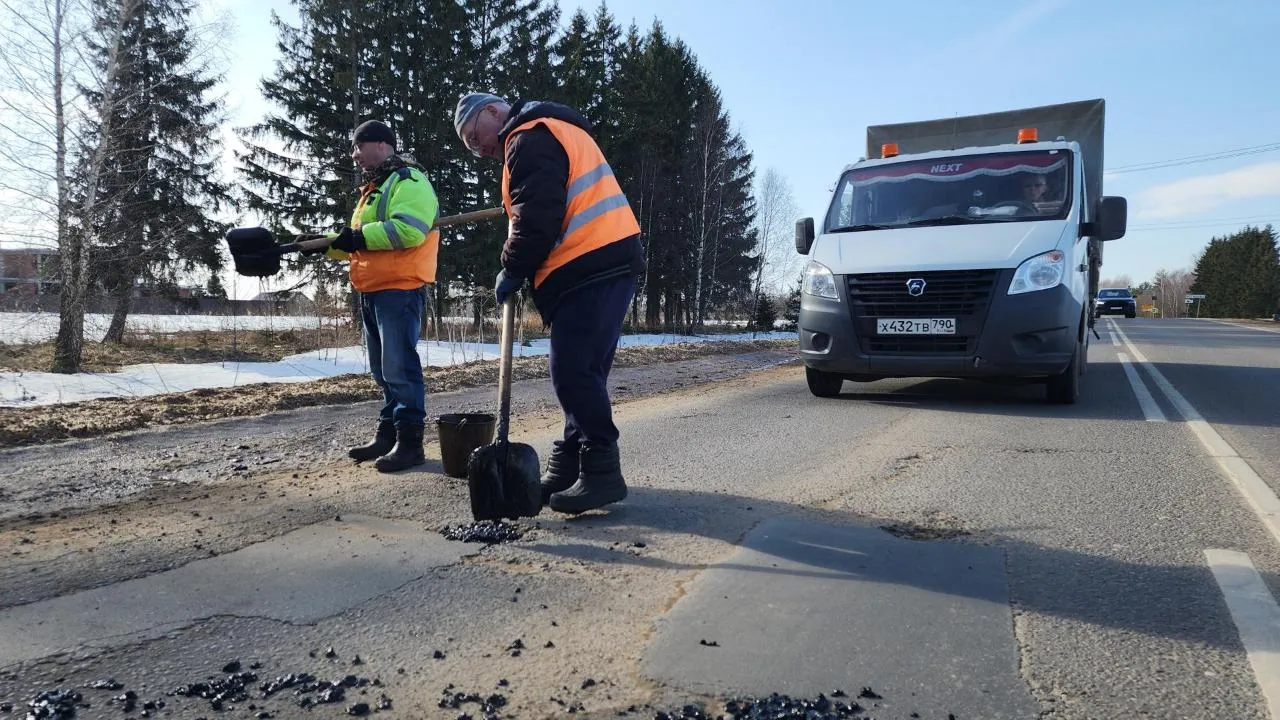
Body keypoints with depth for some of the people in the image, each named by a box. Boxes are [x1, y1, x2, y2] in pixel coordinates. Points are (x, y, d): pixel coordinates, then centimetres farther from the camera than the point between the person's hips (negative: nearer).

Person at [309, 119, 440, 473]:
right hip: (372, 291, 10)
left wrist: (361, 236, -20)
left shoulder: (409, 181, -7)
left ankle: (410, 440, -6)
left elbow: (410, 229, -23)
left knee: (399, 367, -11)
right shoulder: (373, 188, 25)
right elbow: (357, 243, 29)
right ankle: (387, 434, 21)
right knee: (383, 370, 13)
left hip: (400, 288, -10)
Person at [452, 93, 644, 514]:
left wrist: (512, 271, -3)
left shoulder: (528, 138, -4)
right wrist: (526, 272, 17)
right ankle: (570, 464, 17)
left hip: (590, 267, -11)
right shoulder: (552, 132, 29)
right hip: (606, 261, 11)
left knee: (573, 372, -11)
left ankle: (601, 472, -8)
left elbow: (537, 216, -16)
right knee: (580, 372, 11)